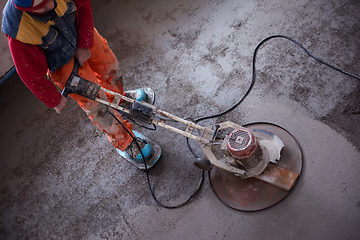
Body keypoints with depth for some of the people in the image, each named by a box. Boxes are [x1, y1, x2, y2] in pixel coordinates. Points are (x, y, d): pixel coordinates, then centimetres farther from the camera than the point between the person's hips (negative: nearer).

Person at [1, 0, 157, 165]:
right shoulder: (18, 30, -38)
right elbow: (31, 73, -25)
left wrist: (84, 44, -19)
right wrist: (54, 100, -11)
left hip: (83, 34, 5)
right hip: (63, 64, -4)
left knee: (109, 66, 25)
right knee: (95, 104, 4)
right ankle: (124, 142, 27)